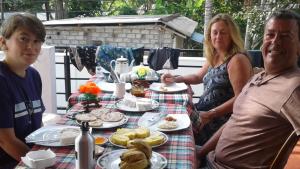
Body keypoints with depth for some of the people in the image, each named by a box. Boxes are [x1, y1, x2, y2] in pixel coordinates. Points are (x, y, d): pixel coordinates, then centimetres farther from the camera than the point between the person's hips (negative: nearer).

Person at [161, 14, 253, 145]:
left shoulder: (237, 60, -16)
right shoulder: (214, 57, 10)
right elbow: (198, 77, 26)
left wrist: (210, 114, -25)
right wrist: (175, 79, 10)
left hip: (221, 120, -8)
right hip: (203, 110, 8)